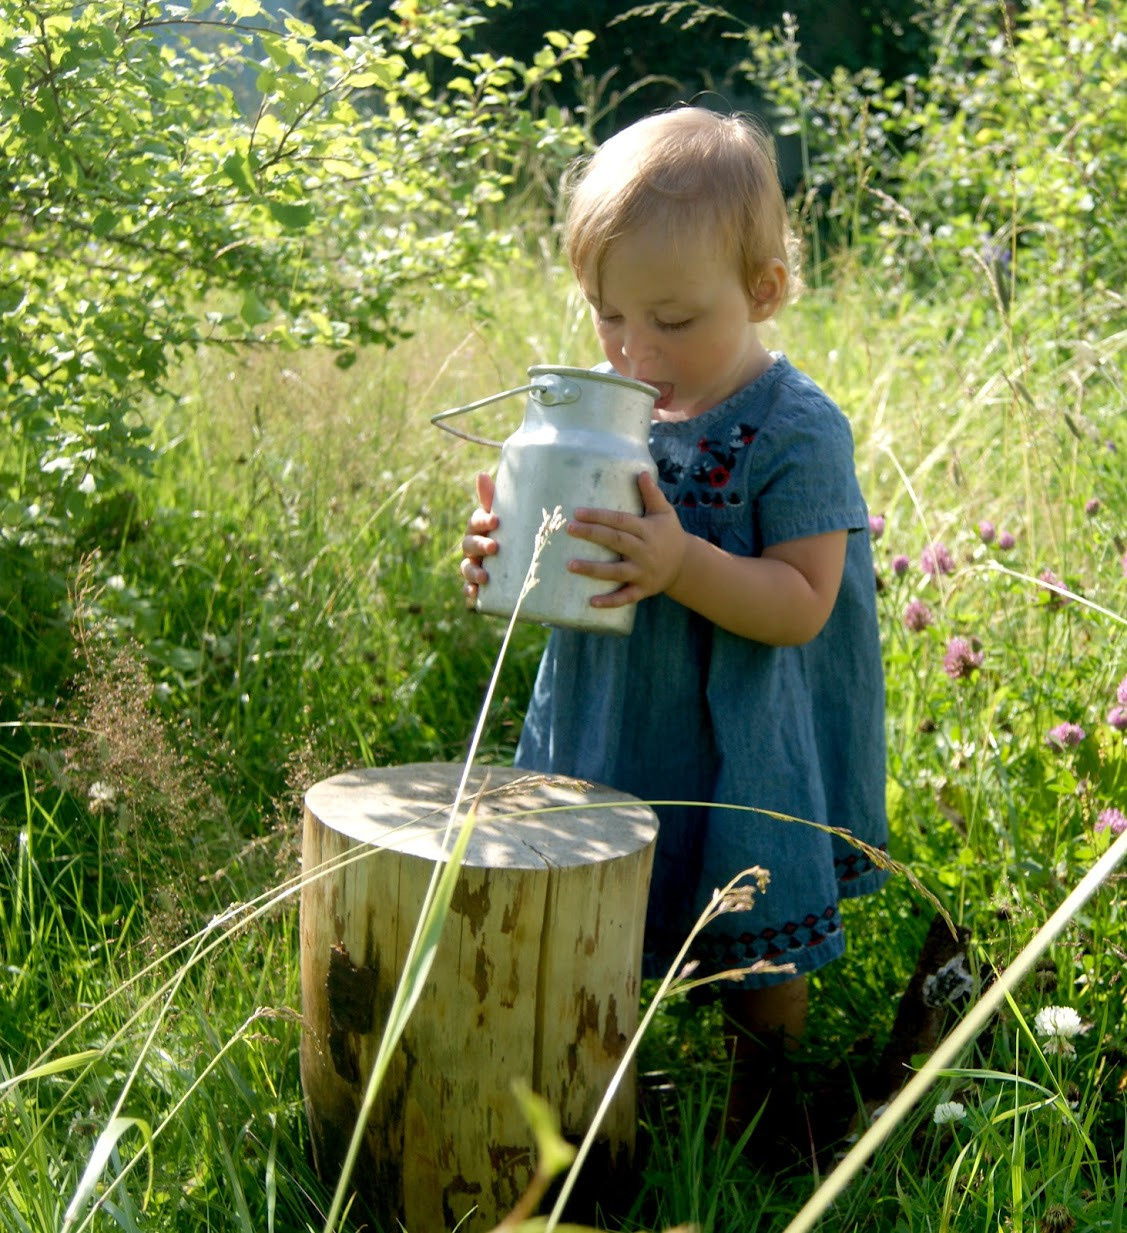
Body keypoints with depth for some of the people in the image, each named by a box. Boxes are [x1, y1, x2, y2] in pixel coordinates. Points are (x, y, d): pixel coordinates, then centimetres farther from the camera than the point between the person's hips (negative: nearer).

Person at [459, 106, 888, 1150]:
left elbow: (802, 604, -19)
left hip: (736, 767, -5)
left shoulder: (795, 430, -16)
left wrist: (684, 563, -34)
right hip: (599, 744, 5)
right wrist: (507, 563, -13)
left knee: (759, 969, 11)